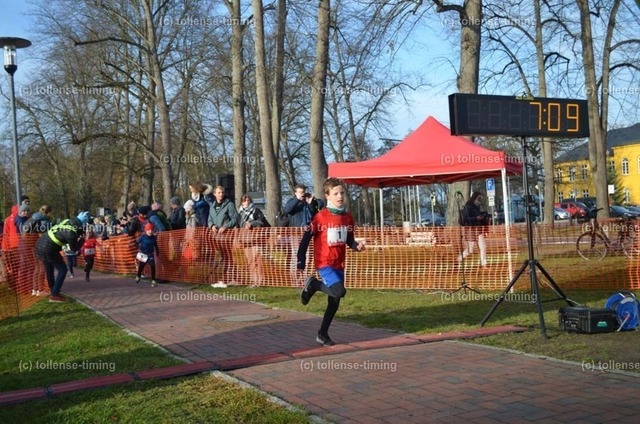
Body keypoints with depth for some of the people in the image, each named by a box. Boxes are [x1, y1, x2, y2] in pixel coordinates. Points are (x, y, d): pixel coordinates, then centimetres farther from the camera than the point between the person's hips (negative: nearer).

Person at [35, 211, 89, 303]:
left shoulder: (67, 221, 0)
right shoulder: (71, 233, -21)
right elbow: (75, 248, -5)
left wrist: (79, 234, 7)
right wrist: (82, 239, 5)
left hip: (40, 243, 9)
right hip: (48, 249, -9)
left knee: (49, 269, 24)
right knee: (62, 270, 3)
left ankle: (53, 290, 40)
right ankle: (54, 295, 3)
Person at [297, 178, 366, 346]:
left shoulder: (347, 217, 3)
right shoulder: (320, 217, -13)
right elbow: (305, 240, -9)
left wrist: (357, 246, -8)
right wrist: (301, 263, -11)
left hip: (339, 264, 6)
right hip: (324, 263, -6)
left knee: (334, 302, 9)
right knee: (339, 291, -25)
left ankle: (323, 334, 25)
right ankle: (313, 284, 1)